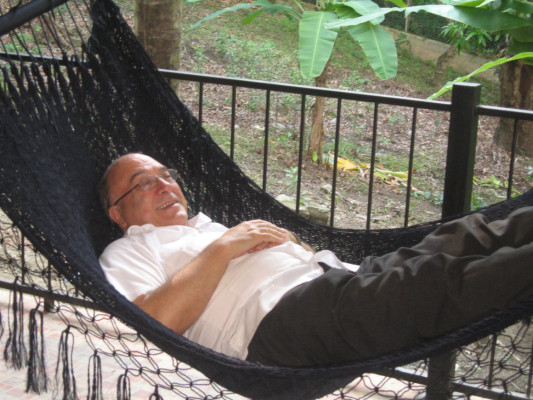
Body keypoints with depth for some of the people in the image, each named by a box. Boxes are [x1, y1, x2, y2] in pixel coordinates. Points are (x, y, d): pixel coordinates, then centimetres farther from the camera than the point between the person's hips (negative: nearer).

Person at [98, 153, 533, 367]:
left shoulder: (206, 225, 39)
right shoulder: (127, 253, 17)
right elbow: (156, 323, -7)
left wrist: (284, 239, 10)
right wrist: (223, 247, -3)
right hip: (275, 320, -8)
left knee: (466, 239, -13)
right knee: (436, 282, -31)